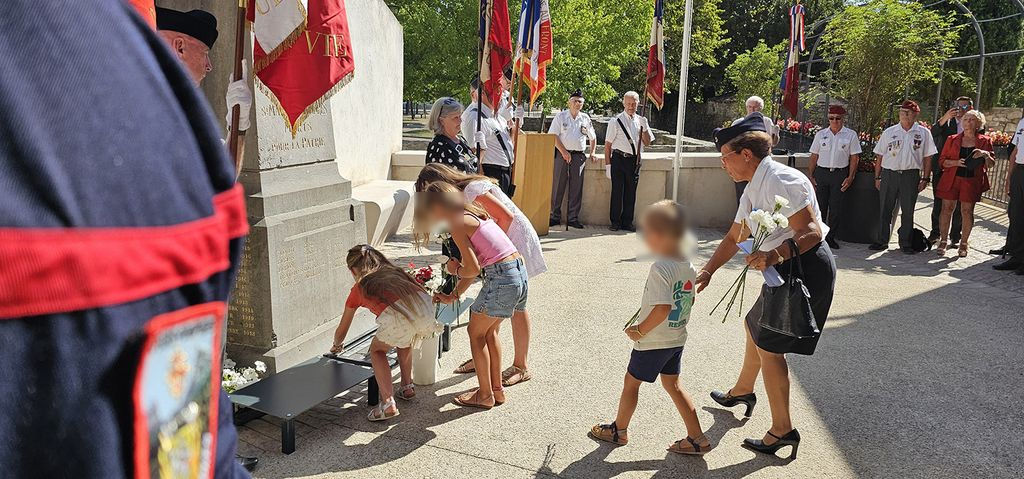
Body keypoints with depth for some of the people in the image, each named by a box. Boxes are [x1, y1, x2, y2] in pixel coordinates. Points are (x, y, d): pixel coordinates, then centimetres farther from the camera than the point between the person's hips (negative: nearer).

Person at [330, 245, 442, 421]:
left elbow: (342, 330, 39)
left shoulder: (359, 289, 26)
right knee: (404, 338, 36)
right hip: (426, 306, 5)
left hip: (399, 315, -4)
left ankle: (388, 403, 8)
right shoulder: (394, 272, 35)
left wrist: (337, 345, 61)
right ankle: (407, 387, 37)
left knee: (377, 350, 23)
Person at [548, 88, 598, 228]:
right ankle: (555, 216, 4)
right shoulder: (561, 116, 5)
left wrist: (592, 154, 13)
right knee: (558, 185, -2)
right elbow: (553, 135, -3)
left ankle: (573, 218, 7)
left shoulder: (585, 118, 14)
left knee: (576, 187, 1)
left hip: (579, 155, 3)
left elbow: (593, 138, 23)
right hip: (562, 153, -2)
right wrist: (563, 152, -10)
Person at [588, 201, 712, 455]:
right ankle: (697, 438, 20)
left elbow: (662, 309, -31)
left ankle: (619, 429, 30)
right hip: (677, 339, 8)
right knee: (672, 384, 19)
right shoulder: (689, 266, 1)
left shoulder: (660, 268, -25)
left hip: (653, 341, -8)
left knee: (631, 382, 12)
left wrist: (640, 329, -18)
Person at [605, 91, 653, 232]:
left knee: (631, 192, 7)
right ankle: (615, 222, 9)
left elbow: (647, 142, 11)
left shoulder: (641, 121, 12)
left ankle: (627, 222, 16)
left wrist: (644, 127, -4)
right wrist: (608, 163, -6)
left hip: (635, 160, 4)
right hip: (619, 158, -3)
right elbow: (608, 144, -1)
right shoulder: (616, 121, -1)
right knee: (617, 191, -2)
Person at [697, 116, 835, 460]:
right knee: (754, 326, 25)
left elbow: (812, 232, -27)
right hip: (786, 270, 11)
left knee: (769, 346, -4)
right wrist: (708, 271, 10)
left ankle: (782, 430, 9)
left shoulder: (781, 181, -21)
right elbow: (734, 237, 18)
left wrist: (775, 255, -42)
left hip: (806, 268, -11)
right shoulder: (754, 189, 11)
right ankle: (742, 391, 49)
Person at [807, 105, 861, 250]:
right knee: (820, 206, 1)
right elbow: (814, 157, 9)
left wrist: (850, 177, -5)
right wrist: (810, 176, 3)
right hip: (821, 173, 1)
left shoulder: (851, 135, 4)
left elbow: (854, 158, 3)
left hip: (840, 174, -1)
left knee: (836, 208, 0)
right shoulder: (820, 134, 9)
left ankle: (830, 237, 11)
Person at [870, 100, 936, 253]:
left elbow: (928, 158, 4)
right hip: (888, 174, 1)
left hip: (911, 176, -1)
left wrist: (925, 179, -2)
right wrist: (877, 177, 3)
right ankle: (882, 241, 13)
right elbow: (879, 156, 7)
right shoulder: (889, 132, 6)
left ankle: (905, 243, 15)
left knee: (908, 211, 5)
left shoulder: (923, 133, 4)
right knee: (885, 209, 4)